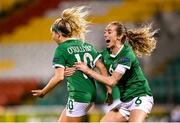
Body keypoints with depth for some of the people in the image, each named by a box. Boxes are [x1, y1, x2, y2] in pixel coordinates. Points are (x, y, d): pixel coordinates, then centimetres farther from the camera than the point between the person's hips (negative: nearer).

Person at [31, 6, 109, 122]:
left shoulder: (62, 49, -6)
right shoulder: (87, 46, 14)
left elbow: (59, 77, -14)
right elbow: (102, 67, 5)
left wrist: (43, 92, -2)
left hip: (78, 95, -8)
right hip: (91, 94, 8)